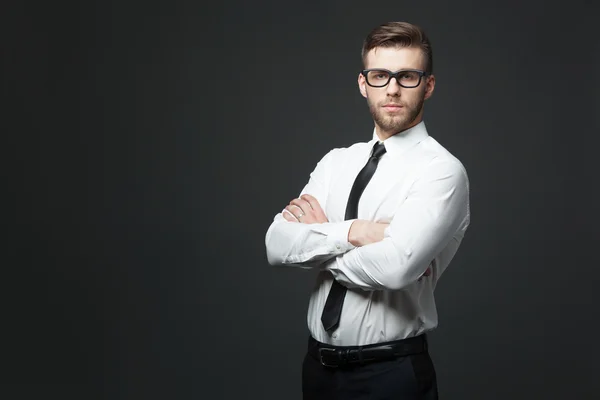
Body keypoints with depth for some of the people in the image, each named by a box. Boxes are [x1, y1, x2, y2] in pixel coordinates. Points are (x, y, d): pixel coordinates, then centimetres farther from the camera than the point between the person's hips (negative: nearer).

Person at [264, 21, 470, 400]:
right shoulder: (336, 161, 6)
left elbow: (395, 266, -27)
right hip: (319, 364, 6)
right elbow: (277, 244, -5)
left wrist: (317, 238, -11)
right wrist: (350, 232, -21)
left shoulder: (441, 170, -13)